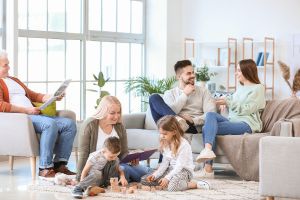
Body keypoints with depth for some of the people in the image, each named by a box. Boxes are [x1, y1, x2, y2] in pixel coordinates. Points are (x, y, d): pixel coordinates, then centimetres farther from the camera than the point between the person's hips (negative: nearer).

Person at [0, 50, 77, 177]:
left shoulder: (14, 80, 31)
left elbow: (33, 95, 31)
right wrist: (26, 110, -19)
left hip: (33, 114, 9)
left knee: (69, 124, -7)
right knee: (50, 124, -34)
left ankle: (59, 164, -13)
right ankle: (45, 169, -30)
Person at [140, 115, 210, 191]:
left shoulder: (183, 145, -20)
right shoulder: (165, 144, 5)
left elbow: (180, 166, -23)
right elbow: (165, 163, 6)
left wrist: (167, 178, -30)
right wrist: (155, 175, -9)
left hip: (184, 171, -8)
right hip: (171, 169, 8)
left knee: (172, 186, -39)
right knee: (144, 179, -6)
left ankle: (195, 184, -14)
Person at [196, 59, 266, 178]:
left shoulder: (258, 88, 2)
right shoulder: (240, 88, 30)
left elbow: (247, 109, -9)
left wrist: (228, 102, -9)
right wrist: (224, 102, 8)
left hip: (246, 123, -7)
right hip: (232, 119, 7)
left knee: (207, 128, -24)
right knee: (210, 115, -22)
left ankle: (208, 168, -34)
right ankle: (208, 149, -40)